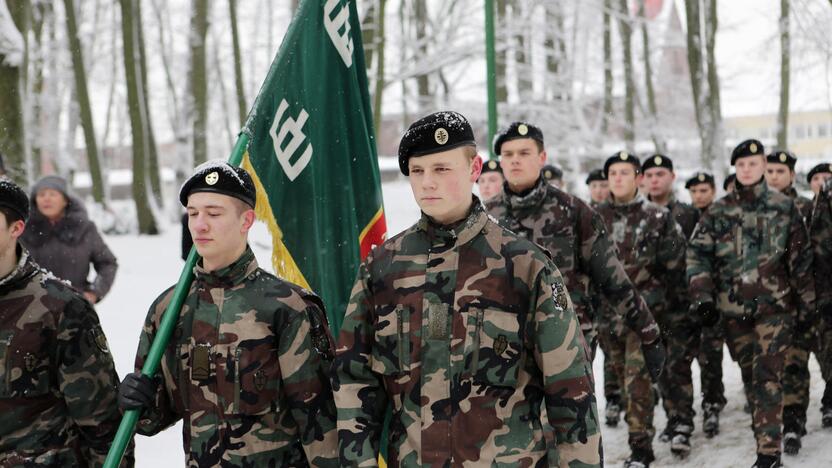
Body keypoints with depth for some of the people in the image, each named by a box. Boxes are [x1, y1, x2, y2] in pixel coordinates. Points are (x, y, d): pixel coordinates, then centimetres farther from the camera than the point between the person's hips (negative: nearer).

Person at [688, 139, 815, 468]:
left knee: (767, 376, -10)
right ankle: (763, 430, 29)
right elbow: (698, 253, 2)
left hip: (774, 305, -3)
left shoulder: (784, 208, 1)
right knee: (749, 376, 12)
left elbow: (801, 260, 4)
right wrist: (703, 298, -7)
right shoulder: (718, 212, 5)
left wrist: (805, 305, 3)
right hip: (733, 308, 3)